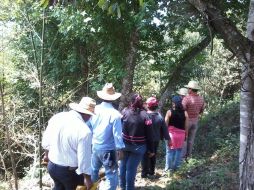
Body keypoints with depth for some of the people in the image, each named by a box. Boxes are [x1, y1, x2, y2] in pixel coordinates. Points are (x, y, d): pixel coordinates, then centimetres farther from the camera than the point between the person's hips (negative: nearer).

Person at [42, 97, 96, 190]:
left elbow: (46, 140, 6)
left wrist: (47, 154, 24)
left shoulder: (57, 117, -8)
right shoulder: (84, 131, -27)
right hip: (69, 170, -5)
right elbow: (84, 157, -21)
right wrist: (87, 178, -7)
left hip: (51, 165, 6)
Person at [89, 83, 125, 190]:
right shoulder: (115, 114, -19)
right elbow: (117, 133, -15)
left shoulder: (95, 109, -7)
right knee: (111, 176, 4)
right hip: (108, 150, -5)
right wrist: (120, 149, -3)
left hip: (95, 147, 6)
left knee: (93, 171, 25)